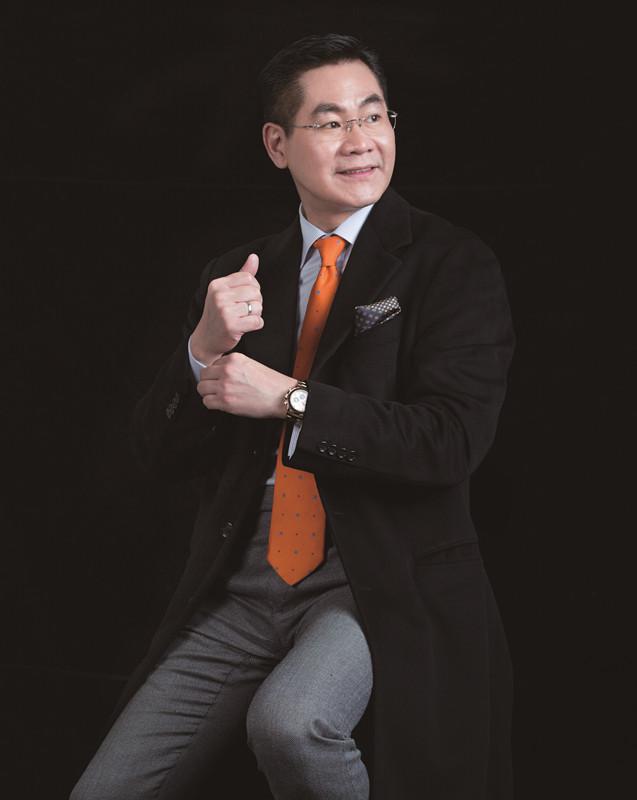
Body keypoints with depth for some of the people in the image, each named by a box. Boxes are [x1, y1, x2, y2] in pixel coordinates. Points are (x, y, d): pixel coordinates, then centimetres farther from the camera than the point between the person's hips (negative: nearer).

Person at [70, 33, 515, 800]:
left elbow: (452, 440, -13)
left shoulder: (452, 265, -2)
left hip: (378, 580, -4)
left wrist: (288, 399, -16)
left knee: (289, 724, -33)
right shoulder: (236, 277, 13)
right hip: (241, 587, 5)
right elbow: (162, 450, 9)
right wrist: (204, 348, -11)